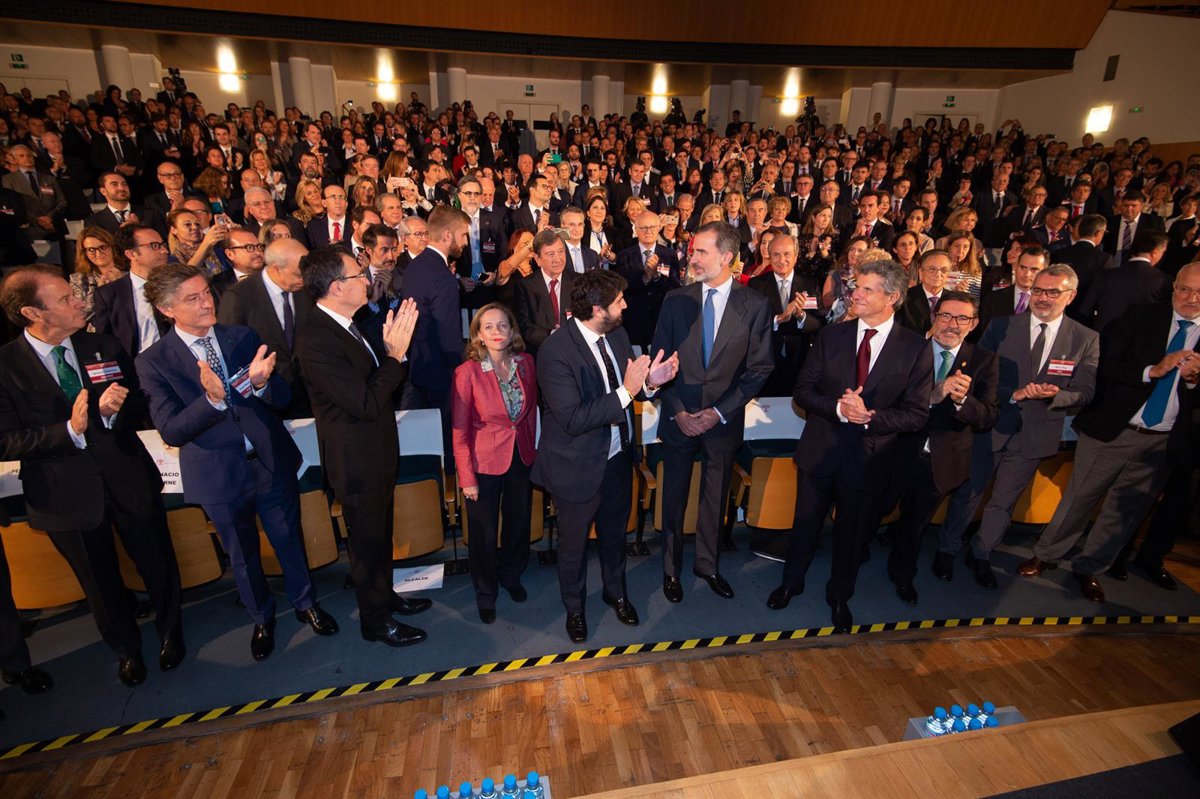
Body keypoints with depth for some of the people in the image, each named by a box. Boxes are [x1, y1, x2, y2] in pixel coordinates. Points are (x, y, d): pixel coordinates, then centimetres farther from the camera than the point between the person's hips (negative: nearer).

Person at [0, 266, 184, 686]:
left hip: (129, 478, 2)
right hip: (67, 492, -2)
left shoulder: (105, 347, -2)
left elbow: (139, 406, 2)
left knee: (157, 564, 17)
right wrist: (70, 430, -27)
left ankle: (170, 631, 44)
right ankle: (126, 646, 45)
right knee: (101, 583, 19)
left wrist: (114, 410, -19)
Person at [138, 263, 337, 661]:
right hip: (220, 475, -1)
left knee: (290, 541, 18)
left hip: (271, 461, 1)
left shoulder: (245, 337, -5)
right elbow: (171, 431, -16)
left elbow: (282, 397, -6)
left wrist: (261, 383, -29)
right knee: (243, 556, 19)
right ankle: (262, 617, 44)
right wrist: (212, 399, -34)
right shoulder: (154, 361, -11)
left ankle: (305, 602, 43)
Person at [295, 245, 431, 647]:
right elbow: (366, 403, -30)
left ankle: (384, 596, 47)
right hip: (357, 460, -9)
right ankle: (375, 621, 33)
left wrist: (393, 347, -10)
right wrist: (395, 354, -25)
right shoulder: (316, 340, -28)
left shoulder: (346, 325, 1)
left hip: (377, 452, 9)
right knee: (368, 542, 11)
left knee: (380, 535, 26)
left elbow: (375, 382, 5)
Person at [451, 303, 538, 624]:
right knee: (484, 533, 12)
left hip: (521, 458, 4)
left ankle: (511, 576, 48)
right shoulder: (468, 371, -18)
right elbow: (459, 430, -13)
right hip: (485, 462, -4)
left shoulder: (525, 363, -6)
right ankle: (485, 593, 38)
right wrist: (467, 477, -12)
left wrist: (530, 449, 6)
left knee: (519, 523, 20)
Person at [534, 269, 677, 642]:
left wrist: (649, 381, -16)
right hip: (579, 467, -6)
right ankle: (574, 607, 46)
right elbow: (573, 419, -31)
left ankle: (615, 591, 54)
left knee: (614, 532, 27)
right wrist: (625, 392, -34)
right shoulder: (555, 352, -27)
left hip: (618, 457, 6)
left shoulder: (617, 334, -5)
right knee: (574, 542, 19)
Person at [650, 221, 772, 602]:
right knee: (674, 498, 12)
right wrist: (677, 411, -9)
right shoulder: (676, 300, -2)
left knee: (715, 498, 16)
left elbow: (759, 368, -5)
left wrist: (719, 412, -11)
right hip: (679, 418, 1)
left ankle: (708, 564, 38)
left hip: (724, 421, 0)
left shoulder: (755, 305, -6)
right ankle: (671, 568, 32)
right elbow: (659, 360, -1)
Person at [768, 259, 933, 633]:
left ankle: (839, 595, 43)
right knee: (806, 523, 18)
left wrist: (870, 416, -24)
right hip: (820, 449, 1)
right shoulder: (831, 336, -4)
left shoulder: (916, 348, -8)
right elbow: (802, 390, -5)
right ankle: (792, 581, 43)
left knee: (852, 532, 18)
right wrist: (838, 408, -22)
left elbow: (917, 415, -10)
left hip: (869, 457, -1)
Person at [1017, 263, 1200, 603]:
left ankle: (1089, 568, 29)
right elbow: (1105, 365, -8)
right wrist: (1152, 370, -19)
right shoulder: (1140, 316, 0)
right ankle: (1047, 555, 24)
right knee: (1079, 497, 7)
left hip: (1163, 443, 2)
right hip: (1111, 430, -2)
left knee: (1126, 510, 12)